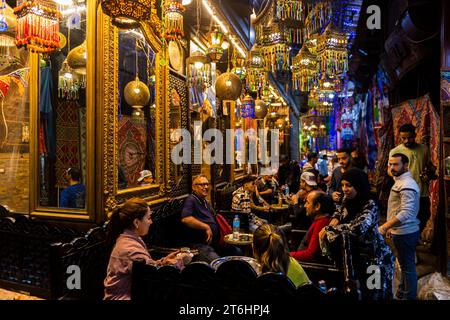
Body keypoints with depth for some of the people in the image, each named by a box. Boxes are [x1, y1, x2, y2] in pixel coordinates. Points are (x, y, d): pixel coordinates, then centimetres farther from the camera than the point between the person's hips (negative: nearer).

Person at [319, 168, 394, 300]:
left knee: (374, 294, 10)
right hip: (357, 255, 7)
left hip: (375, 258, -6)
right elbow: (340, 211, 18)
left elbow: (358, 228, -42)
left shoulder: (370, 205, -25)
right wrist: (335, 218, -5)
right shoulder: (348, 200, -4)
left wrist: (328, 228, -33)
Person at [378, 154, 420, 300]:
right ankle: (400, 294, 37)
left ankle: (409, 296, 19)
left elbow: (405, 212, -31)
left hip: (405, 233, -10)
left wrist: (384, 227, -33)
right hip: (400, 232, 10)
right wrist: (391, 227, 19)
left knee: (408, 267, 4)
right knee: (404, 265, 22)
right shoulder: (400, 181, 11)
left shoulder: (407, 185, -22)